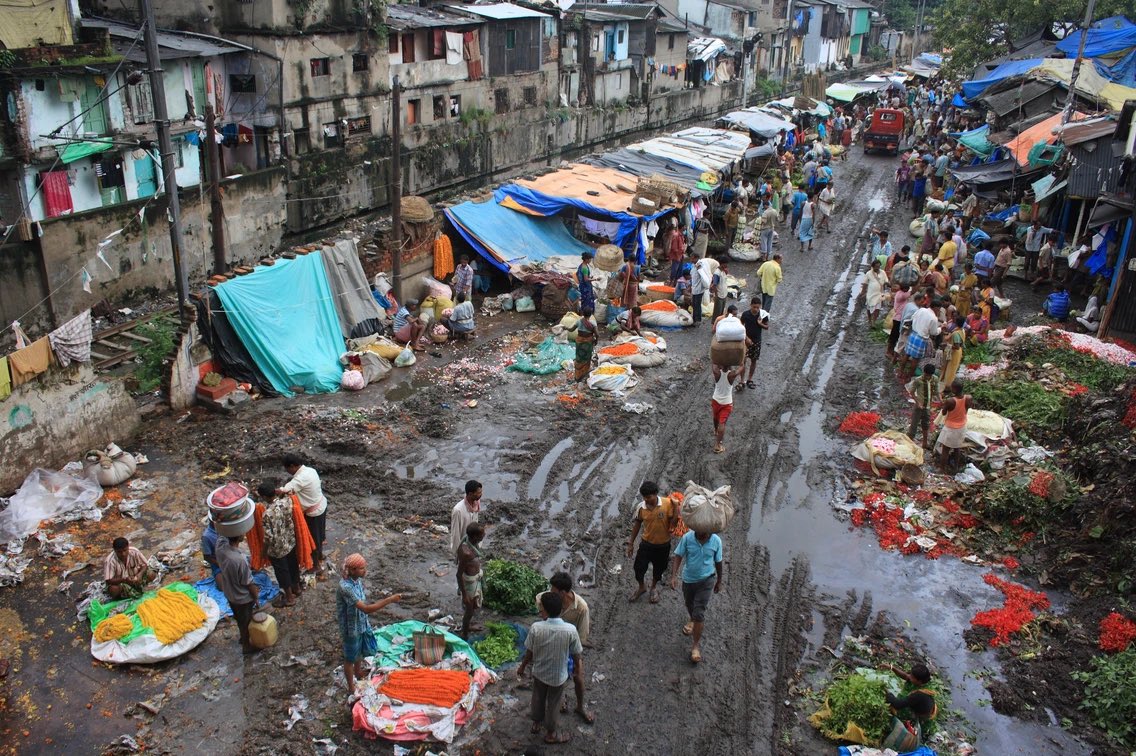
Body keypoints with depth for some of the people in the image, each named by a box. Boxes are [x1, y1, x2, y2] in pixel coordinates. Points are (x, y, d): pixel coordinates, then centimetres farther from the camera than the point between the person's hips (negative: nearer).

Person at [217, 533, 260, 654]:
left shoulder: (220, 545, -23)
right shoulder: (240, 560, -39)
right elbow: (248, 584, -23)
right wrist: (256, 597, -5)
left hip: (229, 593, 6)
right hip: (242, 598, -6)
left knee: (239, 619, 32)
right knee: (245, 622, 21)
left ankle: (243, 636, 55)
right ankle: (246, 645, 44)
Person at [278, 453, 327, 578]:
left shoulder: (301, 478, -31)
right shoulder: (310, 470, -3)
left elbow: (282, 491, -38)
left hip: (313, 512, -9)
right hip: (321, 505, 9)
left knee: (312, 538, 11)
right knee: (318, 534, 28)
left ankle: (316, 566, 27)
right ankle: (320, 556, 49)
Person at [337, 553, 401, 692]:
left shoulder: (357, 580, -8)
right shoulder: (345, 587, -36)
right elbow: (366, 609, -39)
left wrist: (376, 603, -2)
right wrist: (389, 600, -39)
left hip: (362, 624, 8)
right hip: (351, 628, -8)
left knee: (360, 651, 30)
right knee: (350, 658, 15)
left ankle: (358, 673, 56)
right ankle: (351, 688, 35)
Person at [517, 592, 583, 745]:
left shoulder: (535, 628, -25)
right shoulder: (570, 630, -27)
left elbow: (529, 652, -11)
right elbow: (577, 655, -12)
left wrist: (522, 667, 9)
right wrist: (579, 673, 6)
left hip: (539, 672, 1)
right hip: (558, 676, -1)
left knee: (538, 698, 28)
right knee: (553, 704, 22)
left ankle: (536, 724, 51)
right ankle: (551, 734, 41)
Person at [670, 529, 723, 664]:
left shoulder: (716, 541, -18)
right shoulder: (687, 538, -20)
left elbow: (718, 562, -4)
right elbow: (678, 557, -13)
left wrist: (719, 581, 8)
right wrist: (674, 575, -23)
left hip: (706, 580, -2)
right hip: (688, 579, 2)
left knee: (699, 612, -7)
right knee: (690, 605, 26)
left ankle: (696, 646, 7)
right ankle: (693, 621, 60)